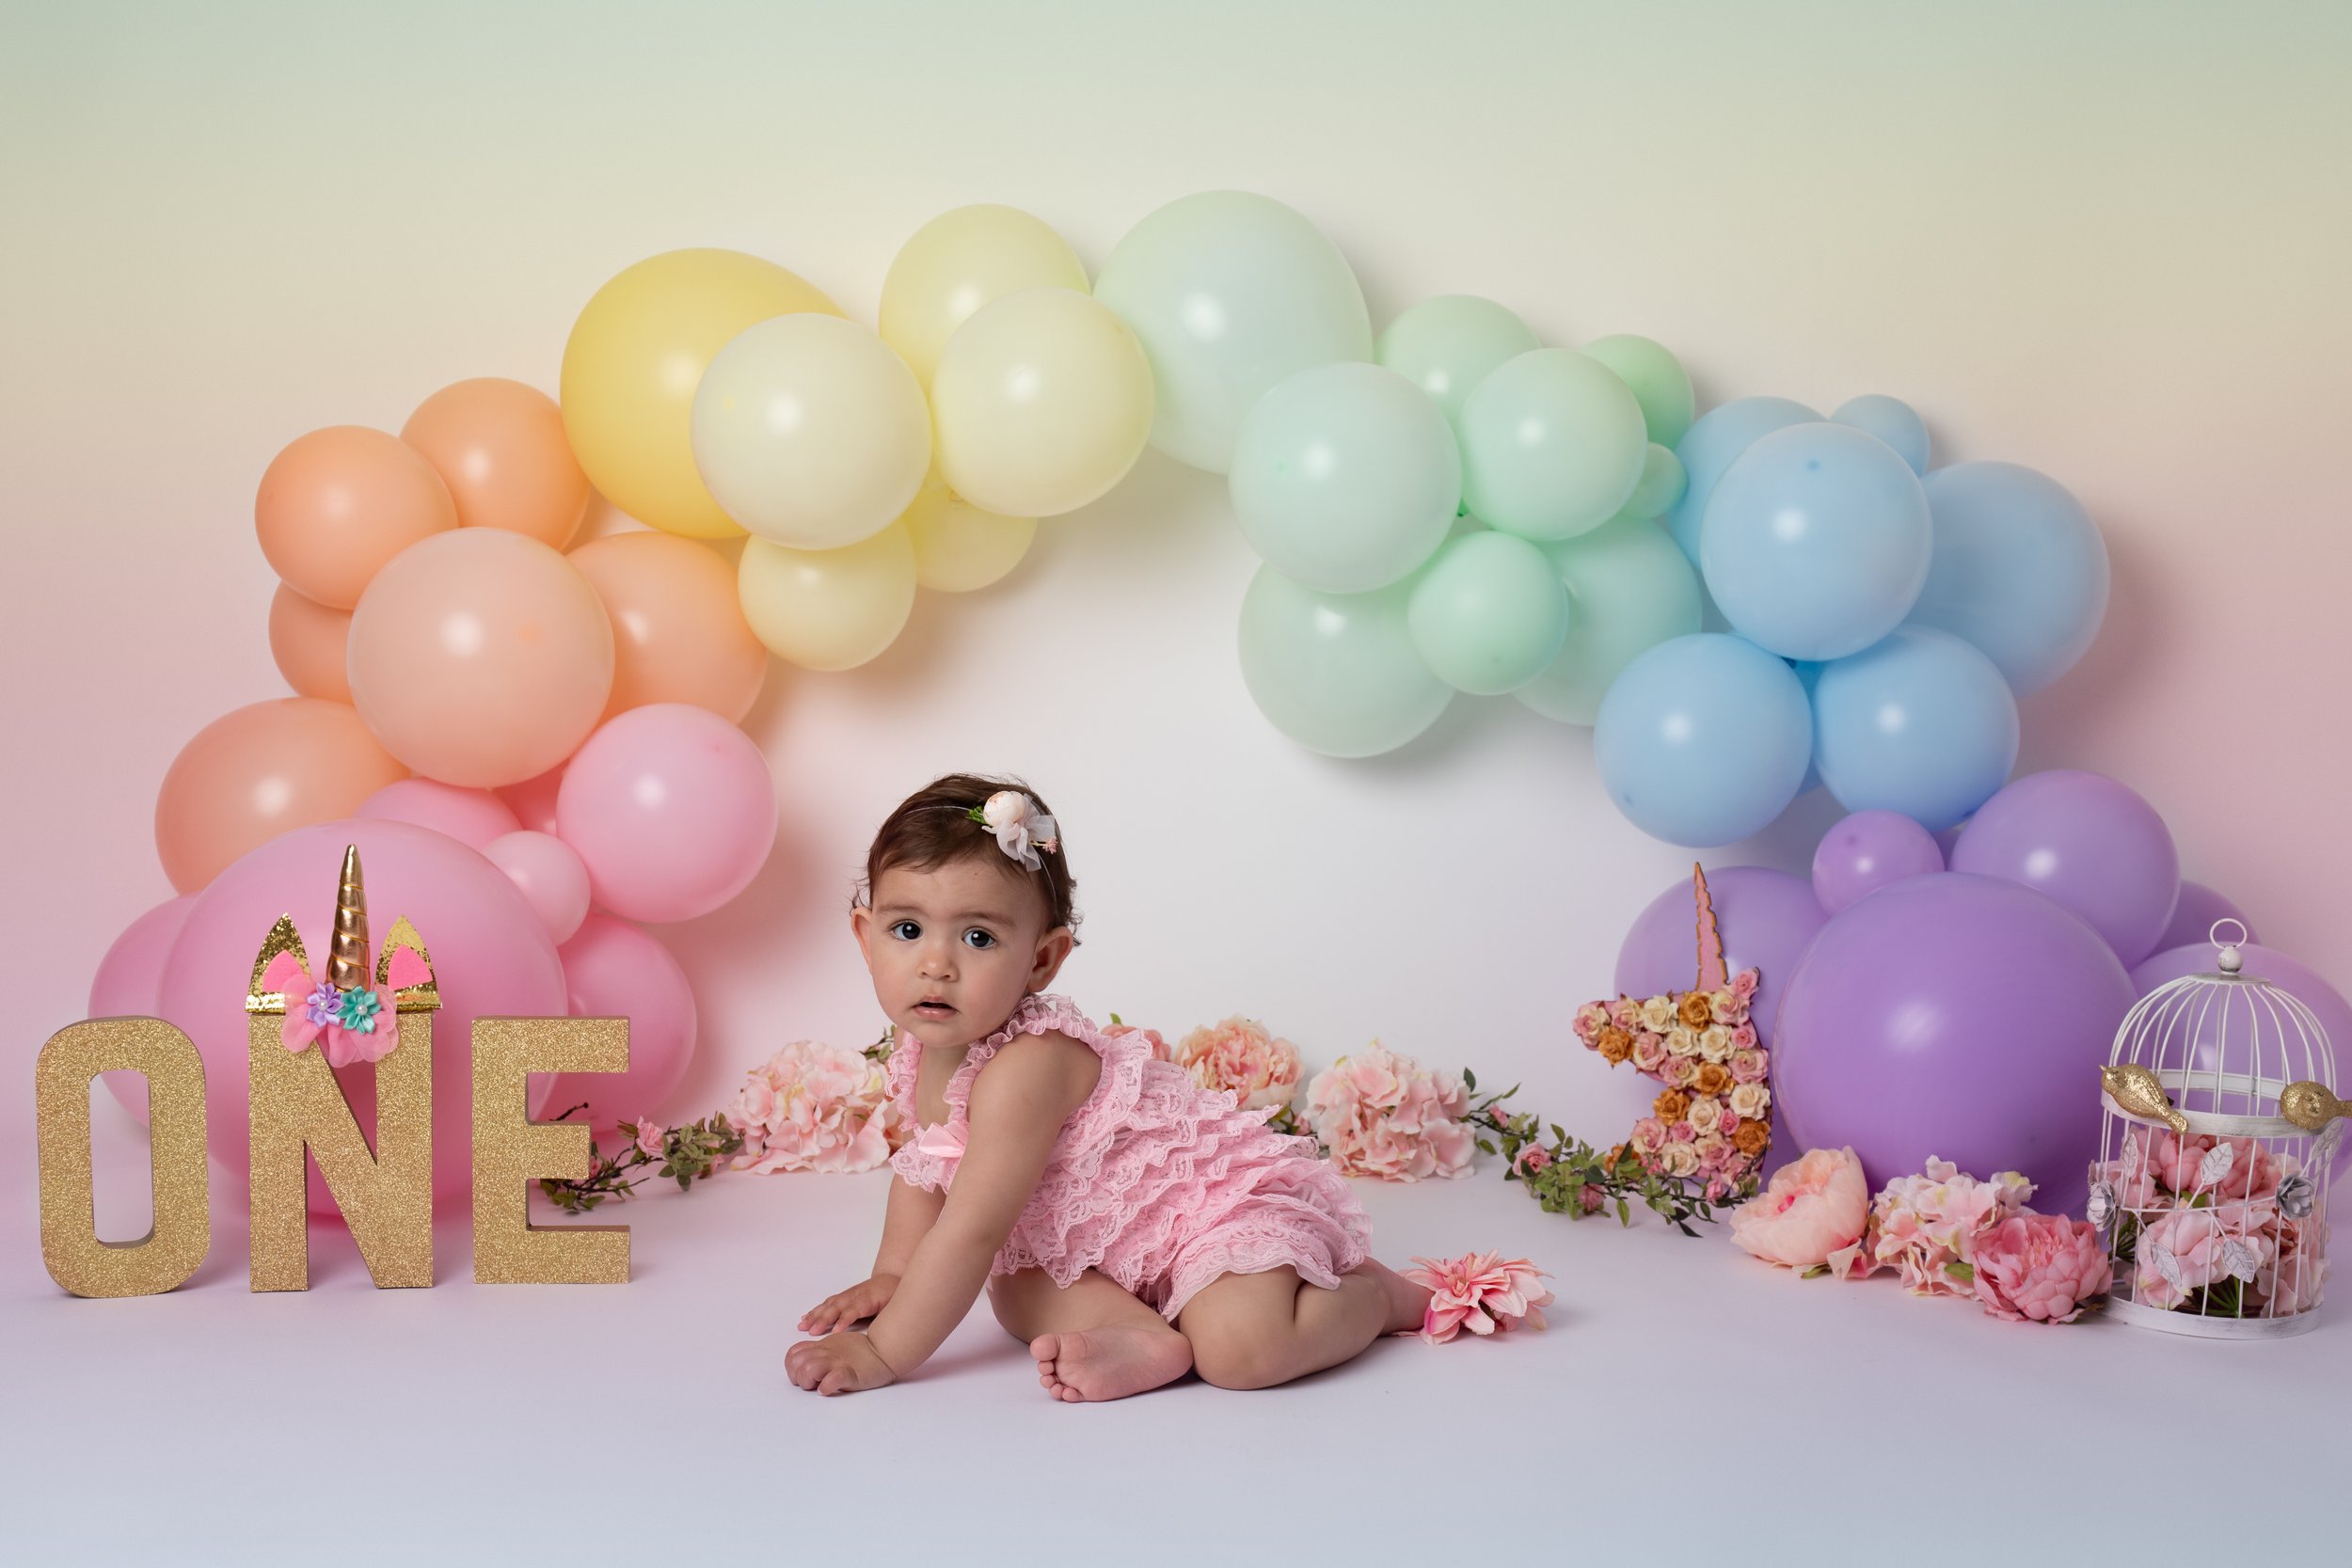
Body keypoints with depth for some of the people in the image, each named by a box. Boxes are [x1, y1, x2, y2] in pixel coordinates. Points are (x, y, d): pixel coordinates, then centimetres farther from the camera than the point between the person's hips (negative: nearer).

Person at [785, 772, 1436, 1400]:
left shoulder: (1027, 1067, -34)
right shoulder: (923, 1055, -5)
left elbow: (970, 1231, -34)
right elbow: (921, 1165, 18)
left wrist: (883, 1353, -29)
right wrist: (892, 1275, 14)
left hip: (1230, 1199, -9)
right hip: (1114, 1248, 9)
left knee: (1241, 1346, -29)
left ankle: (1374, 1293, -1)